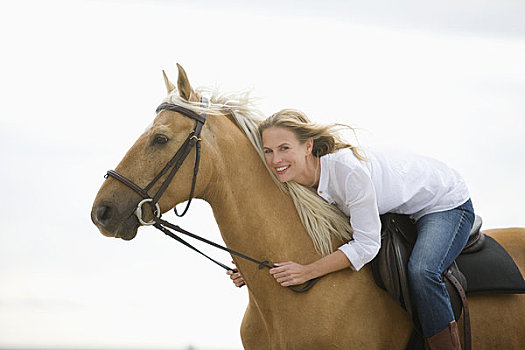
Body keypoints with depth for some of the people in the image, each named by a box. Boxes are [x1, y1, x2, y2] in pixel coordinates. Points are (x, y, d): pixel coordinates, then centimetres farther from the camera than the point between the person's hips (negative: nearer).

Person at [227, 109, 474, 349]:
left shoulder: (348, 168, -38)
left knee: (421, 271, -31)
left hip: (447, 202, -8)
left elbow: (367, 244, -33)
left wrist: (307, 271, -36)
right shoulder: (300, 184, -13)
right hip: (397, 210, 8)